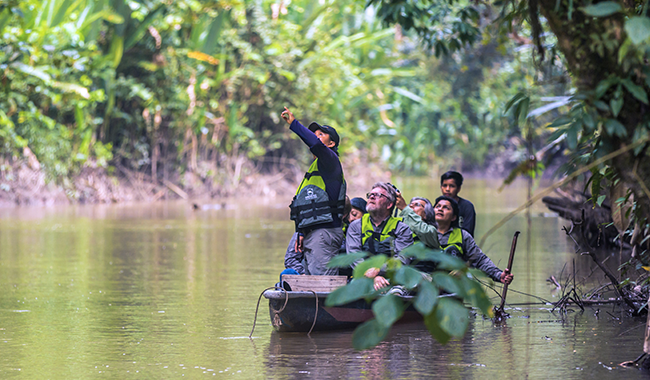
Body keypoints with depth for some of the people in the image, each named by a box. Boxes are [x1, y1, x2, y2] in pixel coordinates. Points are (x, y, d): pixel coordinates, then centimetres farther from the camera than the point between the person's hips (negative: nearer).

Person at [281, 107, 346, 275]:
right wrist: (301, 233, 21)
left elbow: (316, 144, -25)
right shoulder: (314, 168, 26)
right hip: (311, 234, 10)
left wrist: (294, 124, -18)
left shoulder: (330, 160, -2)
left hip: (325, 232, -10)